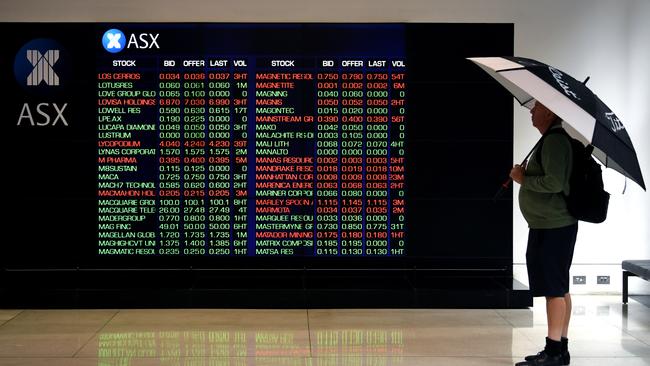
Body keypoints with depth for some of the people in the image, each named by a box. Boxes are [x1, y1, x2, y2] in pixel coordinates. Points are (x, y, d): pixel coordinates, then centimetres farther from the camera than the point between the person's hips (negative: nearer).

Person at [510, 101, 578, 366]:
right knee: (558, 288, 13)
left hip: (553, 228, -11)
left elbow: (555, 182, -25)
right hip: (551, 226, 11)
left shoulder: (555, 141, -15)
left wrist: (524, 179, -13)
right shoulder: (553, 140, 17)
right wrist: (526, 176, 8)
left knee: (554, 288, -7)